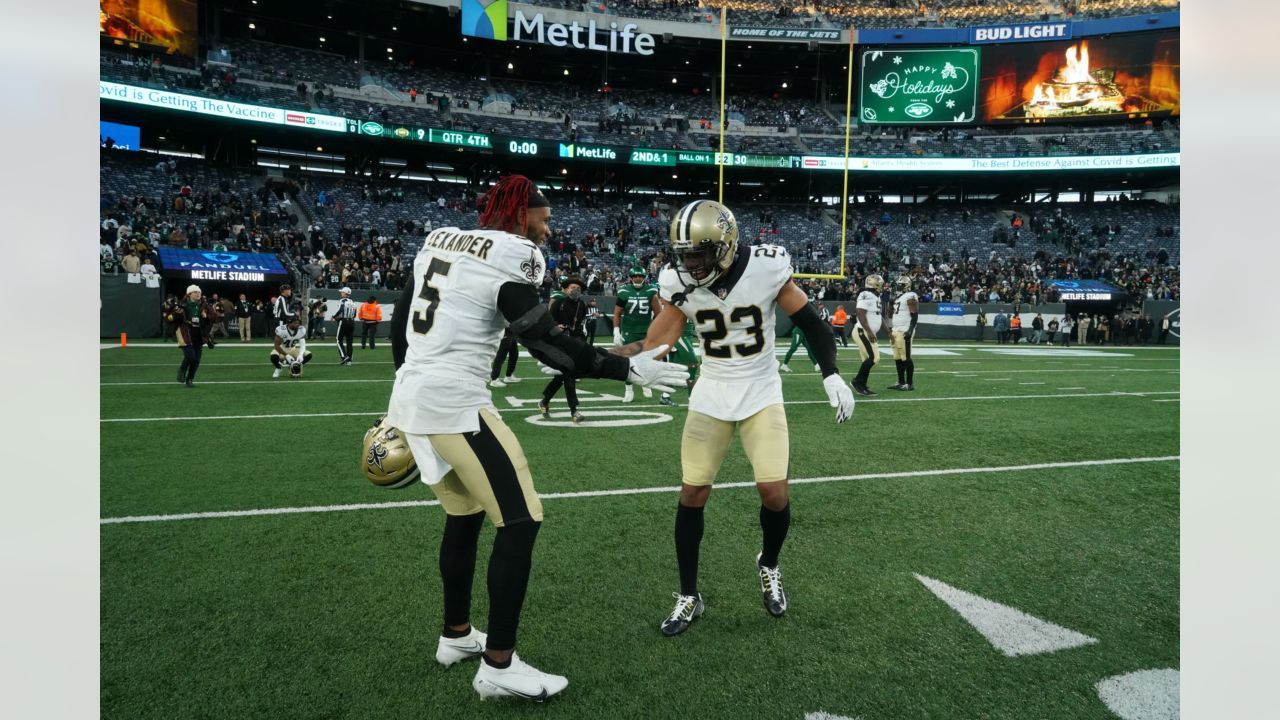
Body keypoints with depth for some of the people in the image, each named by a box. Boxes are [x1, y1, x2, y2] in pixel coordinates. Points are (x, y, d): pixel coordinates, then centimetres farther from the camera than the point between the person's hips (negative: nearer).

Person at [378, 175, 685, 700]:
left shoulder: (439, 241, 15)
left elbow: (400, 323, 19)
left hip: (411, 399, 10)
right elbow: (547, 345, -15)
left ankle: (456, 635, 36)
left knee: (464, 517, 22)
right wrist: (628, 369, -9)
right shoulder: (508, 259, -11)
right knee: (520, 524, -1)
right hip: (454, 405, -9)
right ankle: (498, 666, 6)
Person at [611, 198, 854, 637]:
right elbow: (653, 345, -10)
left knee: (774, 493, -7)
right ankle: (689, 597, 19)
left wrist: (831, 376, -11)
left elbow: (809, 323, -5)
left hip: (762, 395, -1)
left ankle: (768, 567, 28)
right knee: (692, 495, 1)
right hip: (711, 397, 2)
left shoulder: (766, 268, -18)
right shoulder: (679, 282, -11)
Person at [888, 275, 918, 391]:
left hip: (905, 331, -9)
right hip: (896, 330, 9)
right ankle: (901, 382, 16)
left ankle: (910, 384, -3)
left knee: (906, 358, -8)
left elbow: (915, 316, -16)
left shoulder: (910, 297, -10)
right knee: (897, 358, 10)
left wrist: (910, 330, -25)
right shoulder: (898, 297, 19)